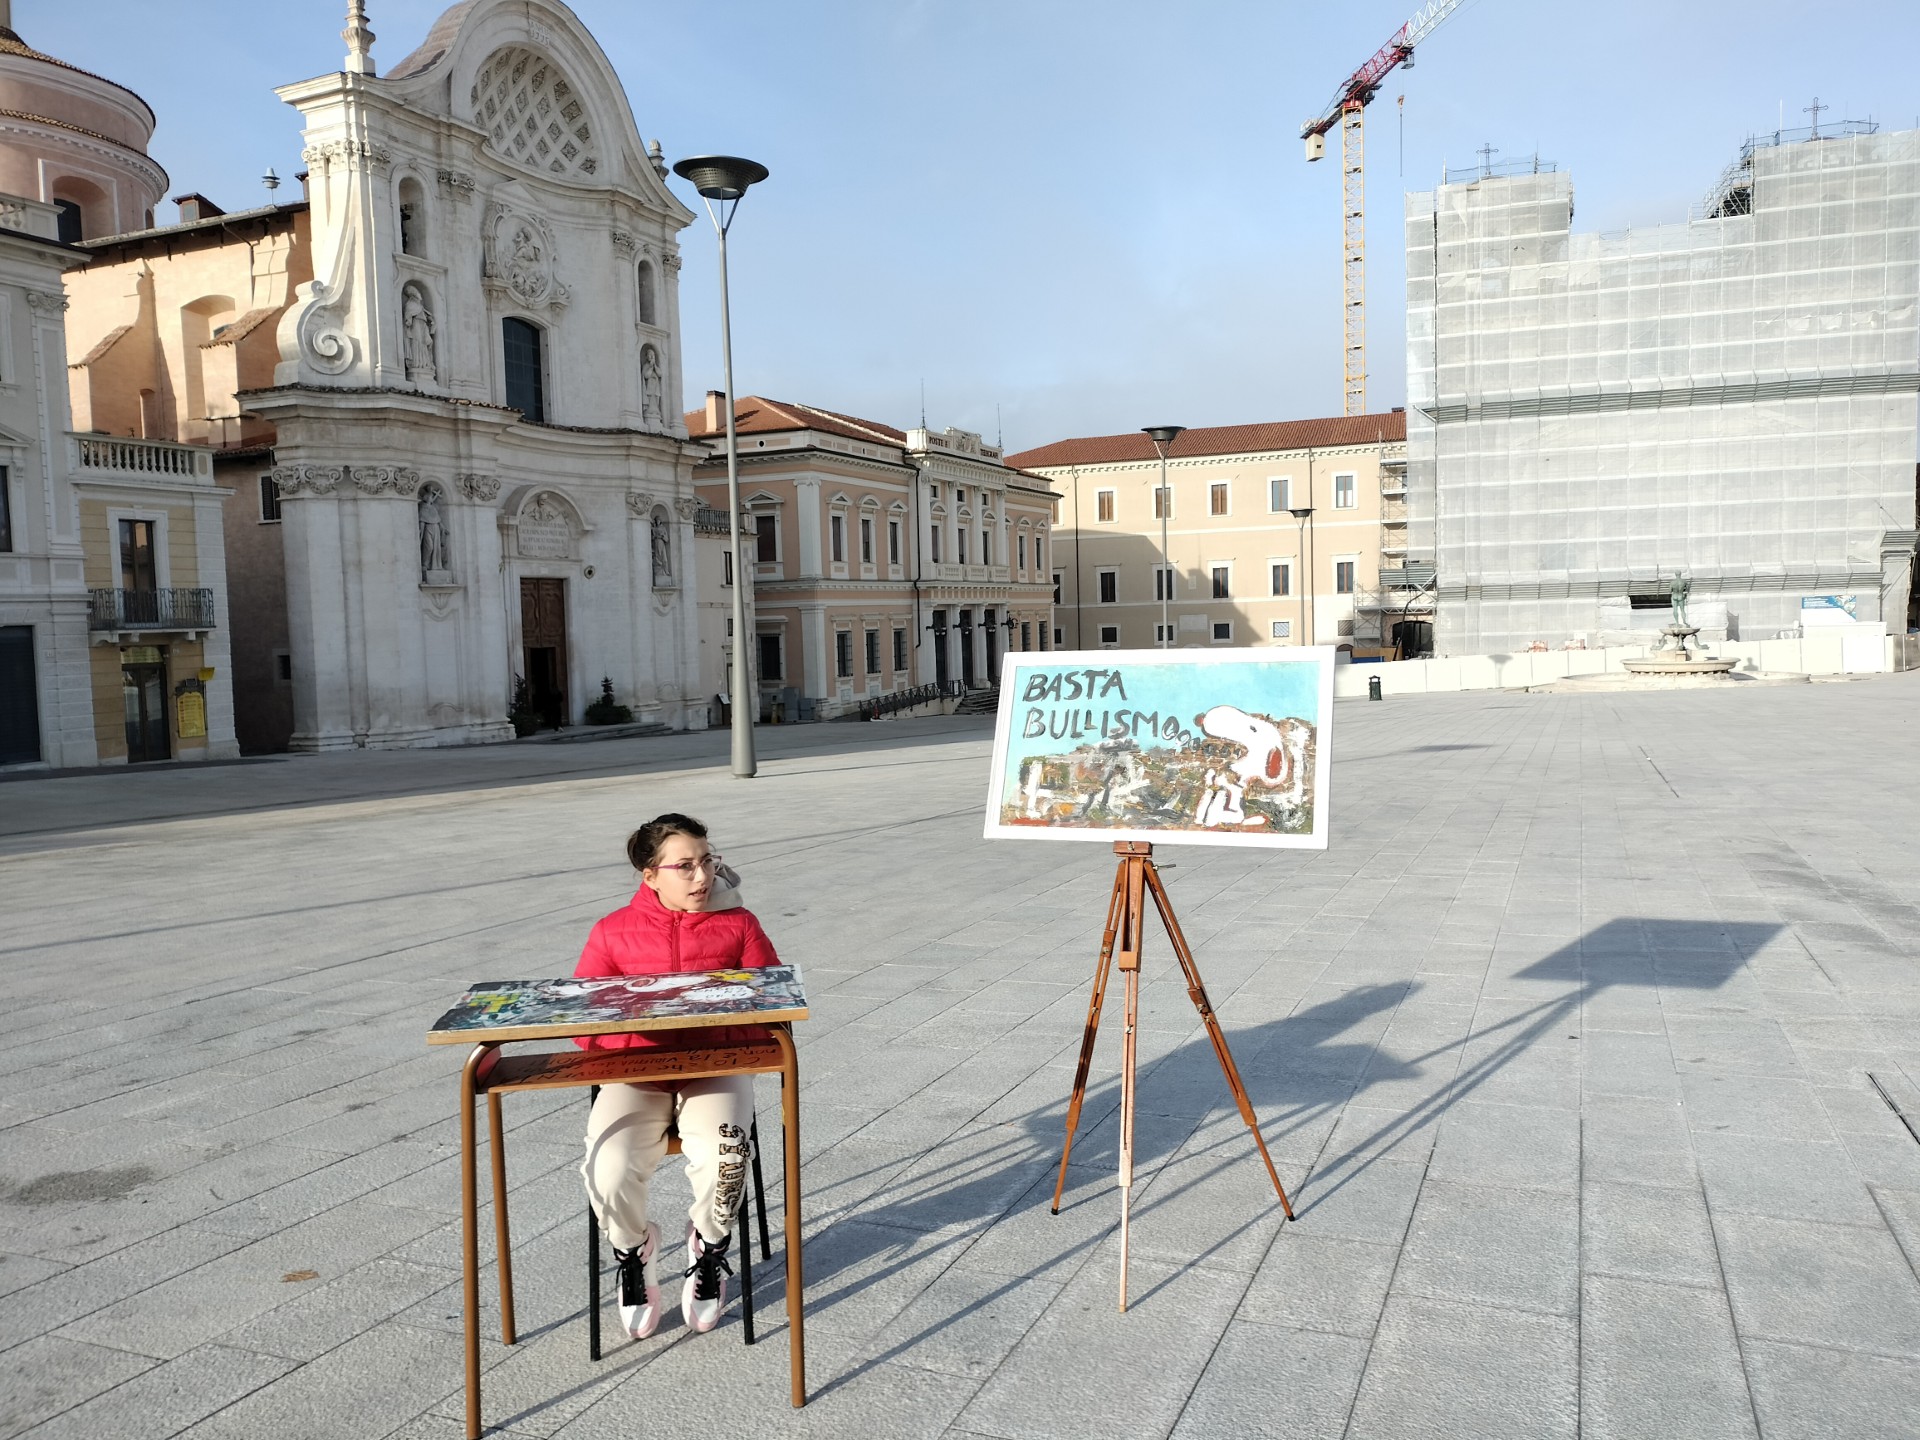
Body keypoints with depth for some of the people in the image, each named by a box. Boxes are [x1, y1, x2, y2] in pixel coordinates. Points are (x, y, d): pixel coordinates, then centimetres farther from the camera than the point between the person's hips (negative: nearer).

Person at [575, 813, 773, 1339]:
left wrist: (713, 1030, -13)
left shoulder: (738, 924, 5)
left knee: (722, 1157, -31)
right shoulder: (614, 932, 5)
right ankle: (633, 1253, 11)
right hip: (636, 1072, 1)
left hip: (718, 1068, 0)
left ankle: (709, 1252, 5)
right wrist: (642, 1031, -12)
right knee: (609, 1173, -27)